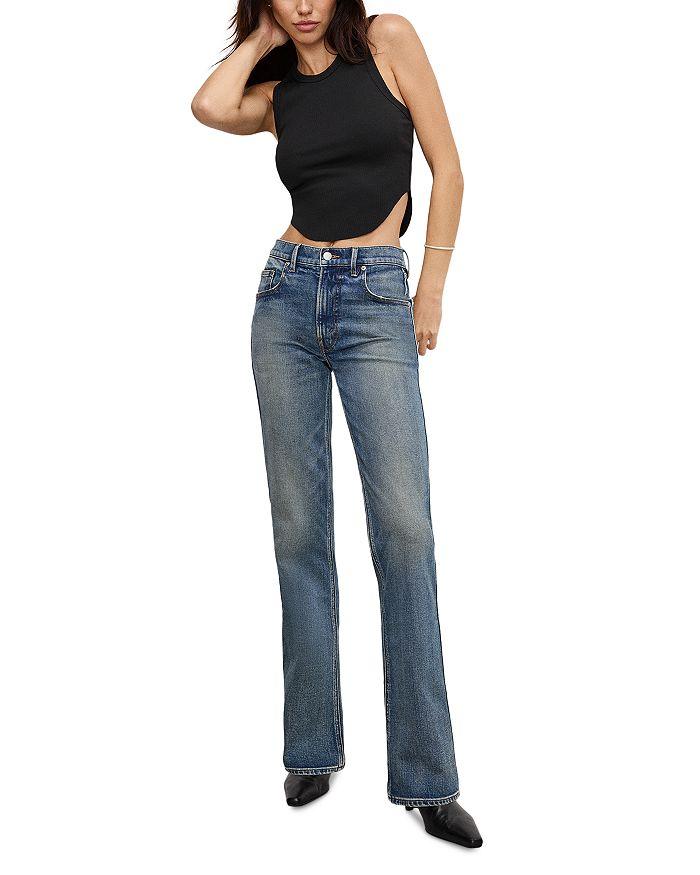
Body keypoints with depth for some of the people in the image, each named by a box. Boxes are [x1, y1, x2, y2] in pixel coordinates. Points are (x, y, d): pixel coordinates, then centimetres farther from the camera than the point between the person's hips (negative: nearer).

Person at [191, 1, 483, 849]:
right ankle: (313, 748, 14)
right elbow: (210, 106, -8)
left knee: (403, 524, -11)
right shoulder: (274, 90, 15)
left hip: (375, 300, -3)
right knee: (299, 526, 2)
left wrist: (431, 289, -1)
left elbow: (445, 167, 4)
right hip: (287, 295, 4)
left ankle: (427, 778, -2)